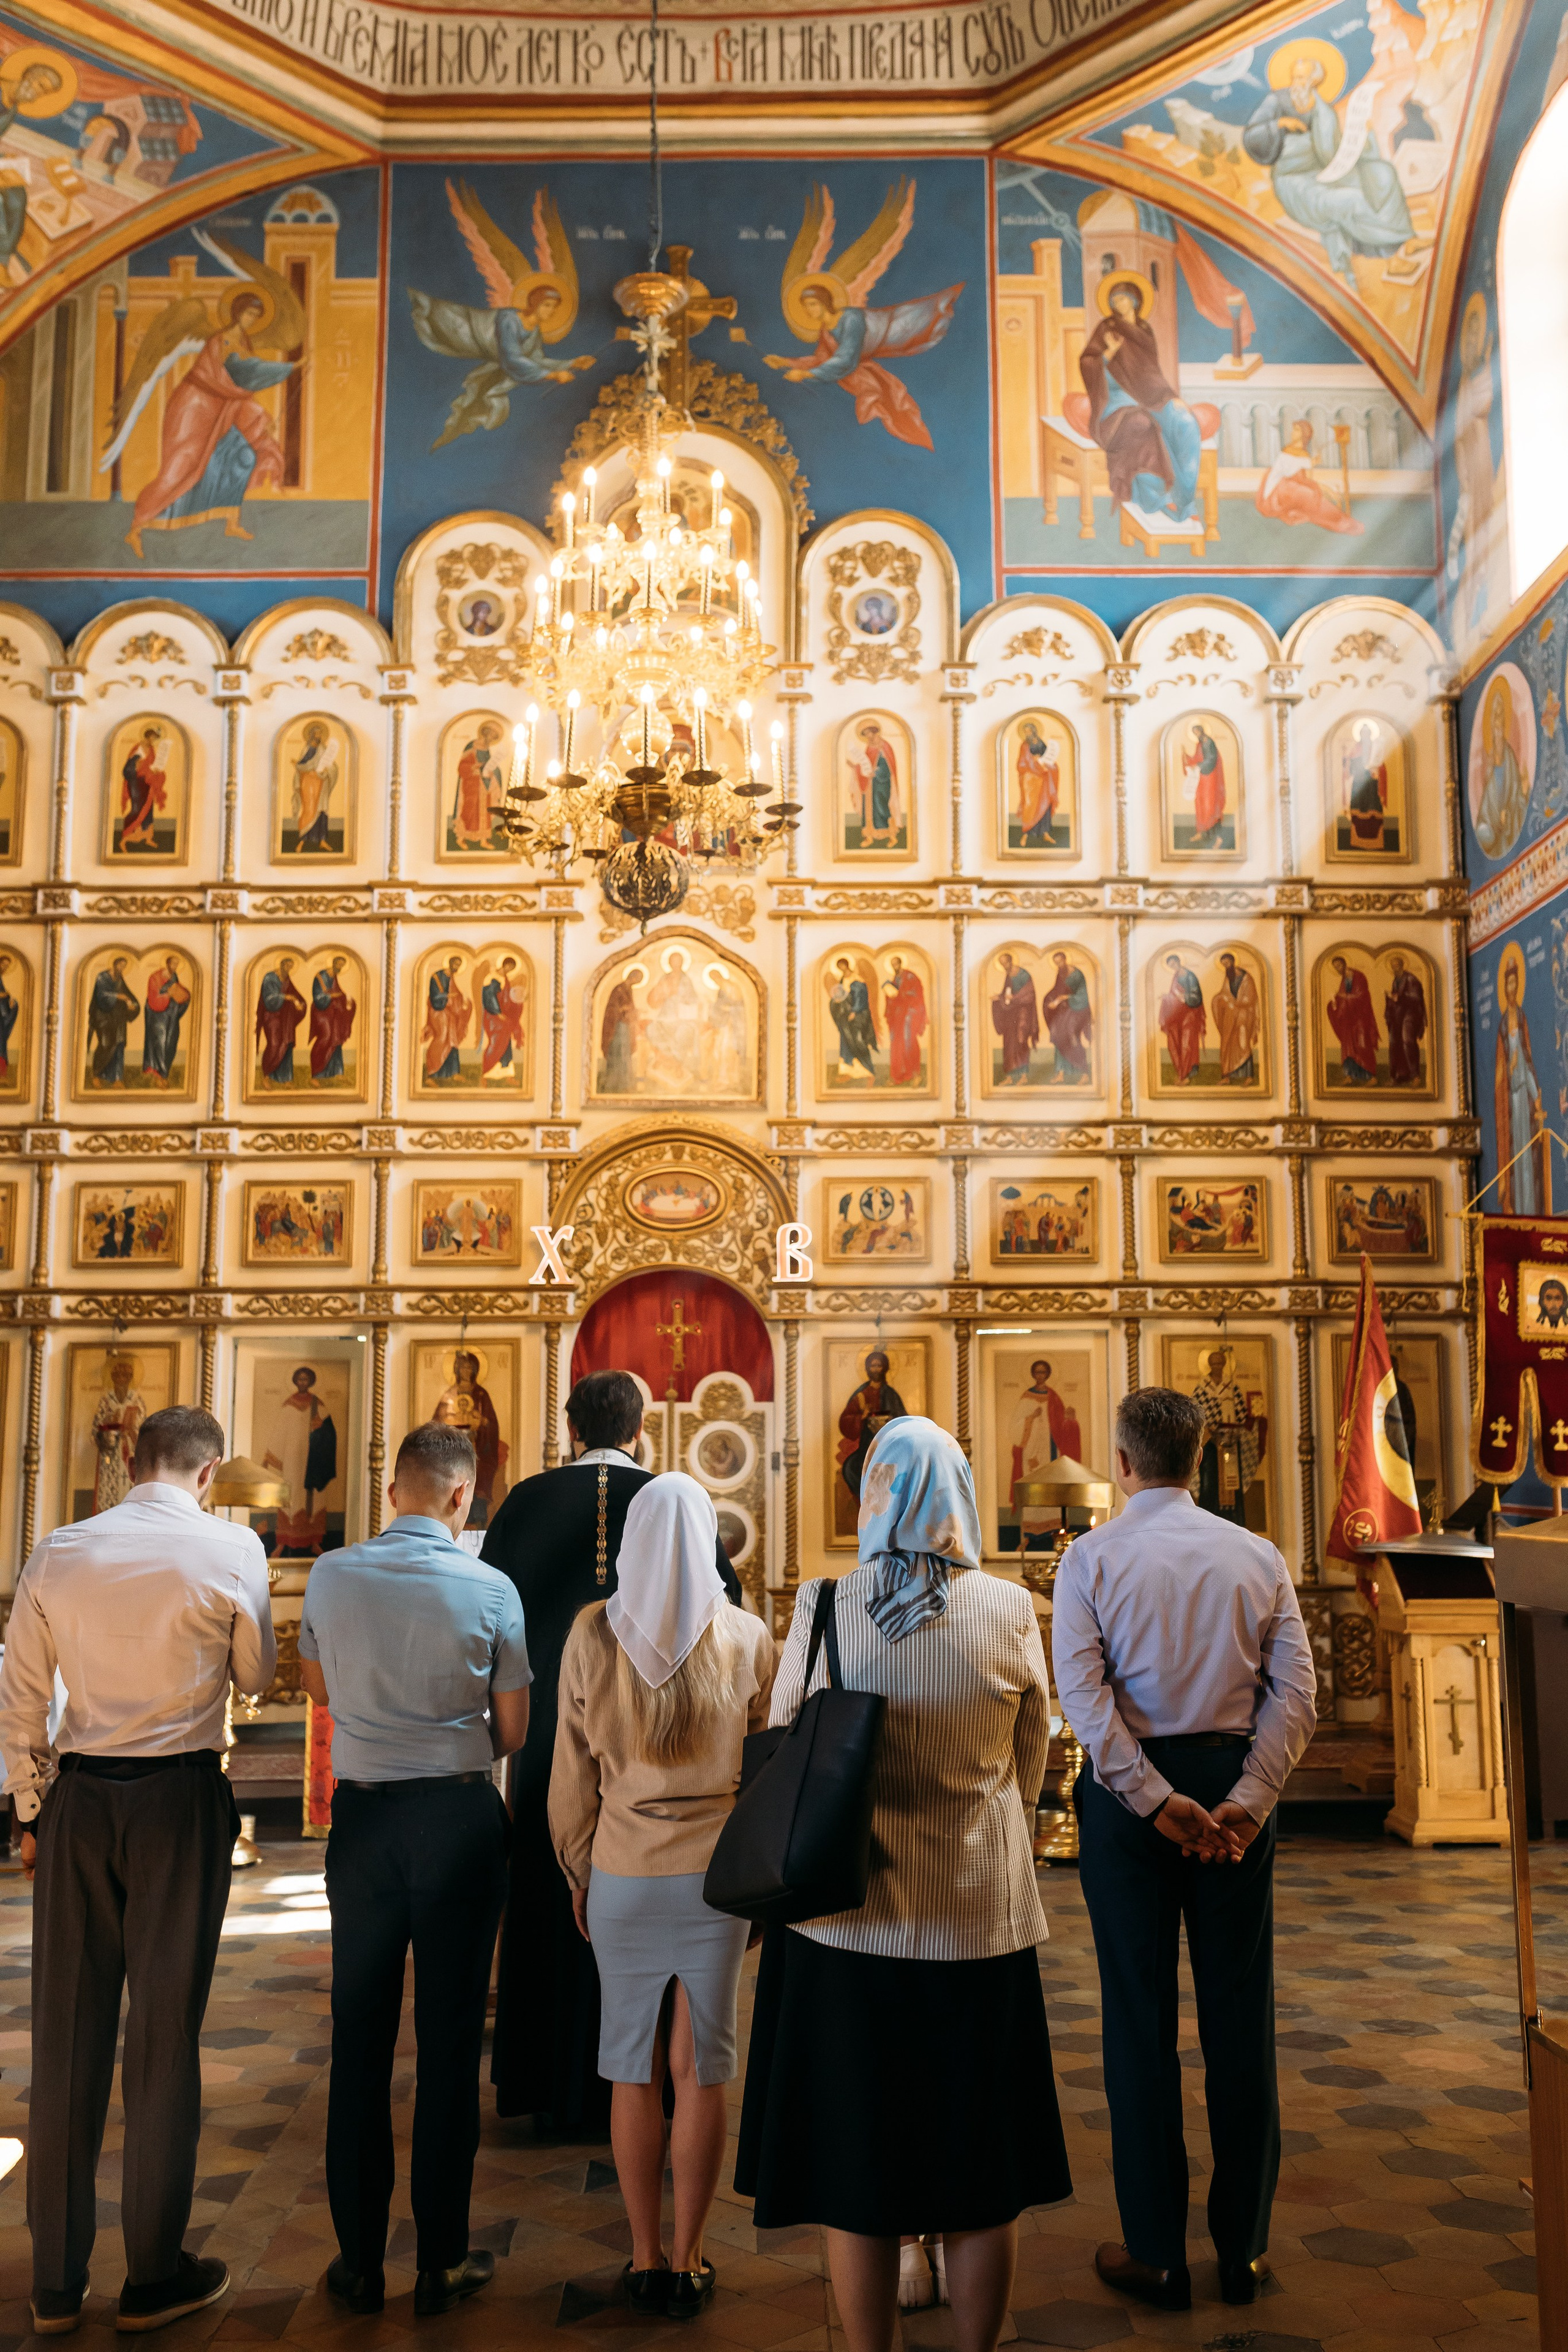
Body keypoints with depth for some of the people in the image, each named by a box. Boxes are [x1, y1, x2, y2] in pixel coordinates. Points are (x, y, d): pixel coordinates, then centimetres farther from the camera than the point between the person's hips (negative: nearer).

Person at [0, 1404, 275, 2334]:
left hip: (76, 1801, 3)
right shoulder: (230, 1549, -7)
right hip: (180, 1800, -3)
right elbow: (256, 1674, 6)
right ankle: (155, 2276, 18)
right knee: (166, 2033, 7)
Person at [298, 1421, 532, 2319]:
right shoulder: (490, 1589, -11)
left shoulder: (332, 1576, -5)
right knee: (450, 2037, 8)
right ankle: (443, 2262, 17)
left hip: (363, 1815, 2)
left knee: (361, 2036, 13)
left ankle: (360, 2259, 22)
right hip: (460, 1815, -2)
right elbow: (513, 1732, -3)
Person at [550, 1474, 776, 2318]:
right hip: (718, 1870, 0)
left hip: (623, 1871, 0)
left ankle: (645, 2258, 22)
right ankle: (687, 2263, 19)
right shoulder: (747, 1638, -7)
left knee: (633, 2069, 12)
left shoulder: (592, 1634, -7)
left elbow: (571, 1772, -1)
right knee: (702, 2068, 9)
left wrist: (578, 1875, 12)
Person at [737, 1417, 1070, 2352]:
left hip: (847, 1919, -1)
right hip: (982, 1922, 1)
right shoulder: (1011, 1611, -8)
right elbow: (1030, 1765, 5)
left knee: (857, 2168, 13)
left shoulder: (824, 1609, -10)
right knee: (983, 2174, 17)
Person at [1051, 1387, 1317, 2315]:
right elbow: (1297, 1690, -6)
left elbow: (1083, 1691, -16)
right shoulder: (1257, 1556, 1)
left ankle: (1159, 2255, 16)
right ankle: (1245, 2250, 22)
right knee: (1240, 2013, 11)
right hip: (1234, 1782, 2)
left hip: (1129, 1788, -2)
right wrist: (1244, 1801, -9)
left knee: (1141, 2017, 7)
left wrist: (1155, 1799, -15)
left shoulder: (1092, 1556, -6)